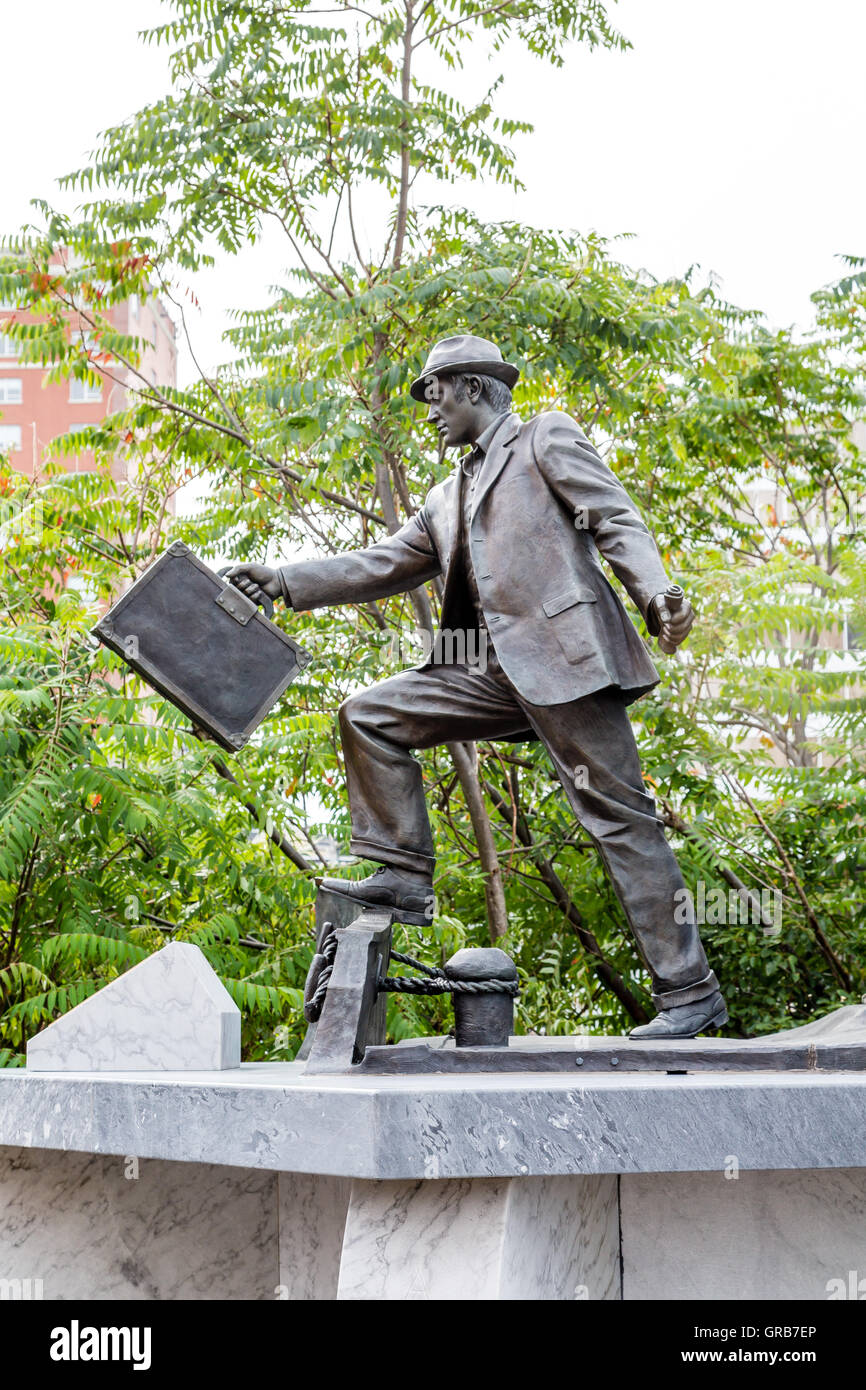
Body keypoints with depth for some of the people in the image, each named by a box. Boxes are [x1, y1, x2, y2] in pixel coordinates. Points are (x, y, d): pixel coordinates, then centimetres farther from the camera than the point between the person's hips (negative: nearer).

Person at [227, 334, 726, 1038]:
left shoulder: (547, 436, 7)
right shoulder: (447, 499, 27)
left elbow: (619, 520, -4)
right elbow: (381, 565, 23)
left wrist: (657, 595, -21)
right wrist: (286, 581, 14)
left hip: (564, 653, -7)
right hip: (494, 670, 7)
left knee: (619, 815, -8)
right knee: (370, 716, 0)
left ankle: (690, 992, -5)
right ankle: (404, 877, 2)